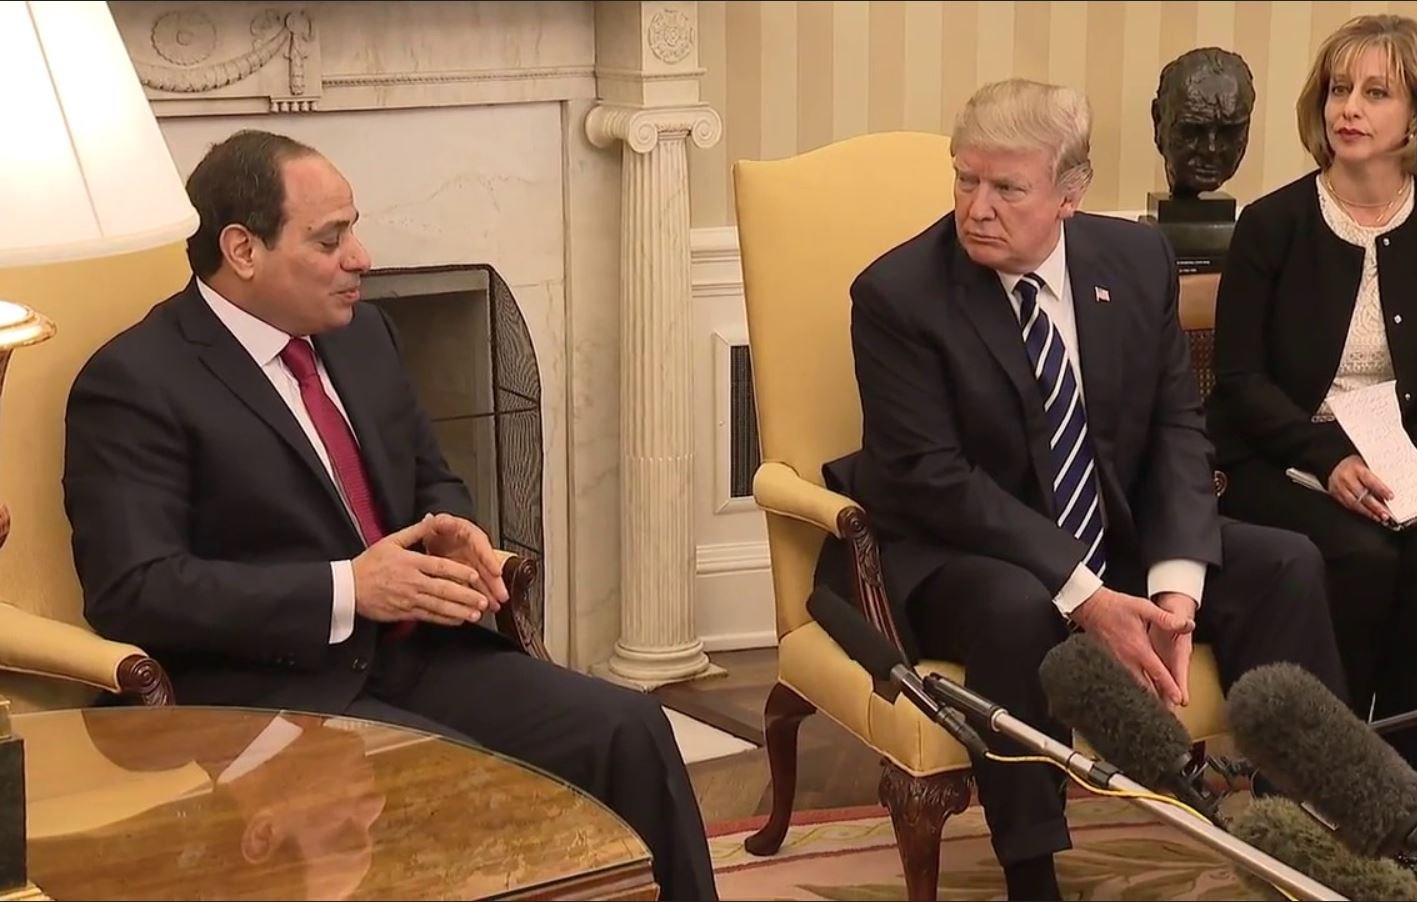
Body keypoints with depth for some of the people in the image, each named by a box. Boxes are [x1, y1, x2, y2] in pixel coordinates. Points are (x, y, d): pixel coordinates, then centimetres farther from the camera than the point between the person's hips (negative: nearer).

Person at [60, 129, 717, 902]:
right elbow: (133, 590, -18)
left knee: (627, 730, -15)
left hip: (413, 653, 7)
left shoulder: (359, 332, 14)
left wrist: (451, 533, 0)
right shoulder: (134, 384, -9)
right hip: (271, 692, -7)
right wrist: (344, 591, -21)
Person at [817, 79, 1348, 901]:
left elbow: (1178, 428, 0)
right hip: (956, 560, -5)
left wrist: (1175, 583, -18)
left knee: (1286, 565, -11)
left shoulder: (1139, 259, -3)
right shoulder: (897, 293, -17)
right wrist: (1084, 597, -29)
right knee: (1019, 609, -37)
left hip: (1117, 540, 5)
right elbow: (931, 479, -21)